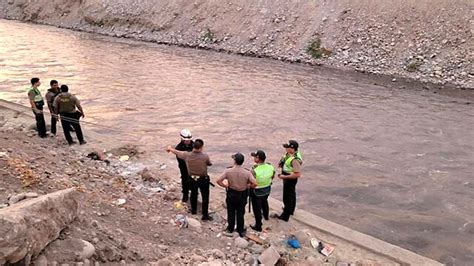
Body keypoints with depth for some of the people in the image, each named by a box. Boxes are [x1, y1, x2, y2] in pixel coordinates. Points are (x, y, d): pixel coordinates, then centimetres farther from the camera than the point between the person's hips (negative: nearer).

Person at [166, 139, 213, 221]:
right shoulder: (205, 156, -24)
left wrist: (170, 148, 24)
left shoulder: (187, 155, -15)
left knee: (193, 194, 26)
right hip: (203, 179, -4)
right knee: (205, 197, 9)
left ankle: (193, 210, 44)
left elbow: (176, 152, 3)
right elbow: (209, 164, -3)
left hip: (192, 179, 4)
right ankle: (205, 215, 14)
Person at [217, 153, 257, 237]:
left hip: (231, 194, 0)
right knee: (240, 213, 16)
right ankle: (240, 231, 27)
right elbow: (254, 183, -23)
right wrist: (248, 186, -3)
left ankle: (230, 229, 33)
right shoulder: (247, 172, -18)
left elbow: (218, 180, -20)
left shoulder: (228, 171, -18)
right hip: (242, 195, 0)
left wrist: (225, 186, -3)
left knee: (231, 212, 19)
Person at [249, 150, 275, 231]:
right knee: (264, 202, 33)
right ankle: (266, 215, 59)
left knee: (257, 208, 13)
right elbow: (272, 177, 0)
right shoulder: (270, 167, -18)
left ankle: (258, 226, 27)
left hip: (256, 192, -6)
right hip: (267, 190, 6)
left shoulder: (254, 171, -35)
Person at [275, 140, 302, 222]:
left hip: (290, 179, -10)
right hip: (288, 179, 10)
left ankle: (285, 216, 18)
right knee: (291, 194, 27)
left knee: (287, 197, 4)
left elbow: (298, 174, -33)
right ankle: (291, 210, 47)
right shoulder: (289, 154, -6)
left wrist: (284, 177, -29)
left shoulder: (295, 160, -33)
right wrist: (282, 163, -4)